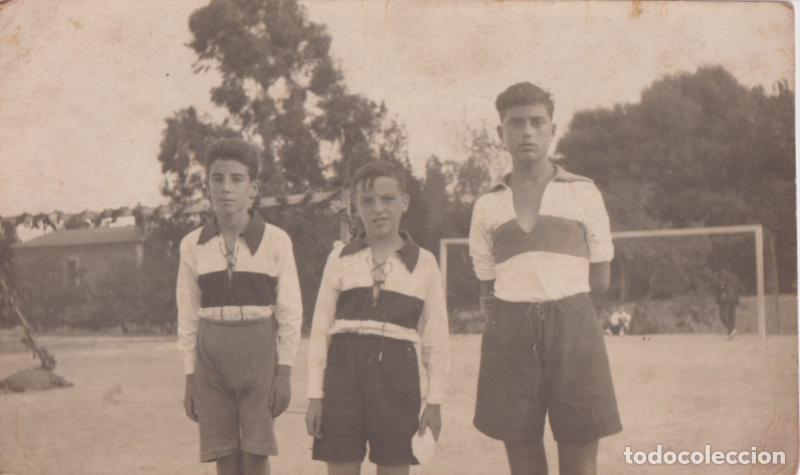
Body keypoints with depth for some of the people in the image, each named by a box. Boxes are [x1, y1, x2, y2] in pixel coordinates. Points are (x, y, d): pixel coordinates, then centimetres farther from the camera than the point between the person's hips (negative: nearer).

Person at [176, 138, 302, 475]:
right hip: (211, 355, 2)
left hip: (259, 352, -2)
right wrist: (189, 377, 6)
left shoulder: (275, 241, -2)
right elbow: (187, 317, 9)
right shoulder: (193, 245, 5)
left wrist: (284, 372, -6)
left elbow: (290, 312, -1)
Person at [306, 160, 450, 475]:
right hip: (344, 369, 1)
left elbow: (435, 337, 6)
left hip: (397, 372, -1)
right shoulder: (340, 259, 7)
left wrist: (434, 401, 2)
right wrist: (315, 395, 1)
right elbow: (320, 329, 7)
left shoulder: (423, 263, 5)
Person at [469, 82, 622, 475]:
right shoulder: (487, 205, 10)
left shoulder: (583, 193, 6)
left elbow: (600, 280, 8)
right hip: (510, 335, 2)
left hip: (572, 326, -1)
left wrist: (546, 288, 5)